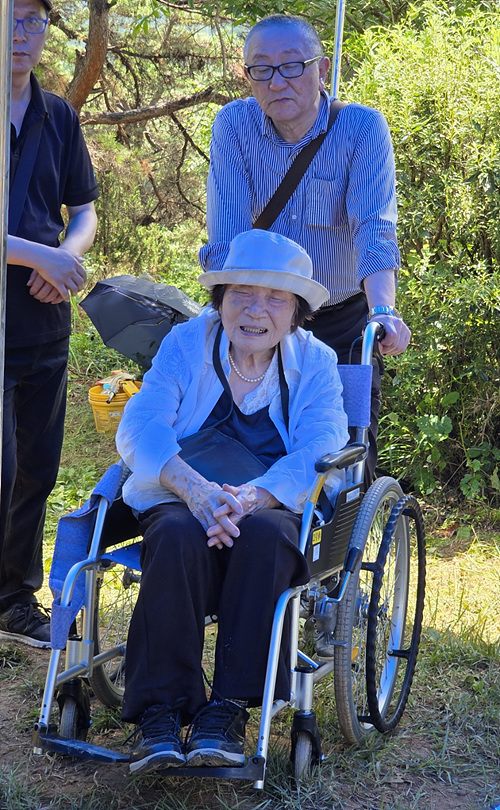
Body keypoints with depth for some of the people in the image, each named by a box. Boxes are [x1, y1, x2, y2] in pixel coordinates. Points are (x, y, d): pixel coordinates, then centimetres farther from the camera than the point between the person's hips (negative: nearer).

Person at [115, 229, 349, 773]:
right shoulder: (184, 345, 2)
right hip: (179, 500, 0)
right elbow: (139, 430, -11)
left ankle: (228, 710, -29)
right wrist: (194, 487, -33)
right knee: (180, 537, -35)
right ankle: (160, 714, -29)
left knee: (263, 534, -36)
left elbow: (322, 451, -13)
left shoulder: (315, 362, 2)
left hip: (277, 508, 0)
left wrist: (250, 498, -34)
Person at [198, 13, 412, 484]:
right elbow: (226, 239, -16)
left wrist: (383, 310, -41)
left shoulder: (362, 127, -13)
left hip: (343, 321, -1)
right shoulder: (234, 125, -9)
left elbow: (374, 228, -25)